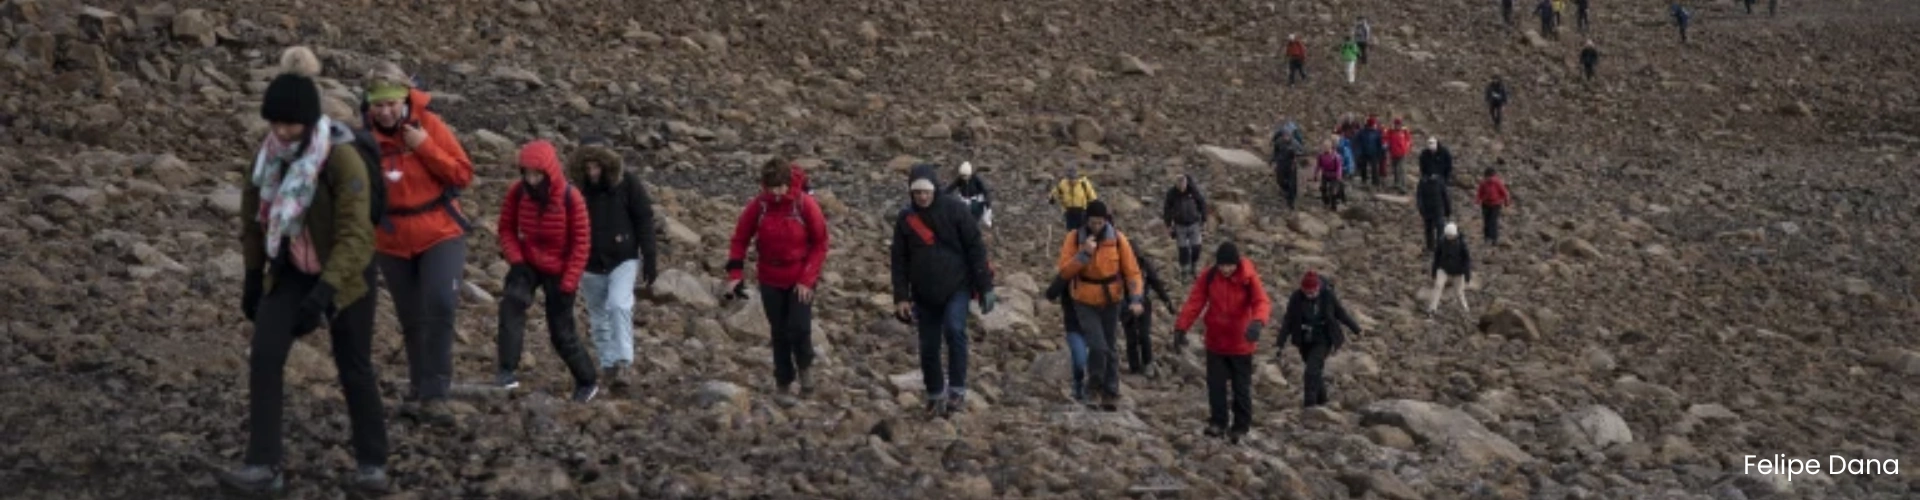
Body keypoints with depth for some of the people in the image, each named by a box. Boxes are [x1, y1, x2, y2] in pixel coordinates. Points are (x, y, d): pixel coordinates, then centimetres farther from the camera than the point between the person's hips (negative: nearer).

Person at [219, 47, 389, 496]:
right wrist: (252, 277, 10)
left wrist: (325, 290, -39)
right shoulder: (269, 155, -6)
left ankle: (372, 464, 20)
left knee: (354, 368, 5)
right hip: (290, 273, 5)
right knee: (264, 357, -9)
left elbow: (354, 234, -29)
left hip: (344, 275, -5)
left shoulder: (342, 159, -26)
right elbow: (253, 215, 8)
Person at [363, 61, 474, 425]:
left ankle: (433, 395, -18)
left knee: (440, 306, -20)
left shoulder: (429, 124, -9)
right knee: (411, 321, 10)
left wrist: (425, 147, -21)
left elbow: (464, 175, -11)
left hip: (440, 234, -2)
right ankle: (420, 392, 25)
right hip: (392, 242, 2)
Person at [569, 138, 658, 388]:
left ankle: (622, 363, -19)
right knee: (598, 317, 10)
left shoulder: (627, 184, -9)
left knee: (619, 306, -21)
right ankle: (608, 365, 23)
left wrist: (650, 259, -8)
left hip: (623, 259, -3)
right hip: (590, 264, 3)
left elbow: (644, 221, -5)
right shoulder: (578, 189, -6)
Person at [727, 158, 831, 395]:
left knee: (799, 328, -14)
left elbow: (820, 244, -6)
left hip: (800, 281, -2)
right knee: (779, 333, 8)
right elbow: (740, 239, 1)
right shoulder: (757, 206, -8)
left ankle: (804, 366, 16)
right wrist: (735, 274, -10)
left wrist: (807, 279, -12)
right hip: (770, 281, 2)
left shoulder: (805, 205, -13)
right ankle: (783, 383, 22)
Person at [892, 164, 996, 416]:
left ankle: (957, 391, -15)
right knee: (928, 347, 5)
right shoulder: (905, 219, 2)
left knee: (955, 330, -24)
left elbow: (975, 248, -5)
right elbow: (899, 260, 6)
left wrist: (985, 287, -8)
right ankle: (935, 396, 21)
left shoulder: (954, 208, -6)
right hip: (924, 293, 3)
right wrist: (901, 297, -2)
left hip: (957, 286, -3)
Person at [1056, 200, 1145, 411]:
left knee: (1109, 348, 10)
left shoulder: (1117, 239, -9)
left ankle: (1111, 393, 23)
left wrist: (1135, 299, -17)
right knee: (1098, 346, -14)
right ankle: (1096, 386, 10)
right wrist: (1084, 253, -28)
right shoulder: (1074, 238, -11)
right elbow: (1065, 271, -15)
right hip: (1085, 301, -2)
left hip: (1111, 301, 2)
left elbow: (1132, 270, -6)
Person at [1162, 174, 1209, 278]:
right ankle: (1184, 269, 18)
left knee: (1196, 247, 1)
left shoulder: (1194, 190, -15)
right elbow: (1167, 209, -3)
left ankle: (1194, 267, 21)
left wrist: (1203, 219, 5)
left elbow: (1202, 203, -1)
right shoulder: (1171, 193, -14)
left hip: (1194, 224, 0)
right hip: (1180, 225, 0)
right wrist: (1168, 224, -1)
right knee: (1183, 248, 3)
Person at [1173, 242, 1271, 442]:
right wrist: (1181, 327, -16)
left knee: (1241, 387, 9)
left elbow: (1262, 301, -27)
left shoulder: (1248, 278, -16)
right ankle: (1217, 422, 20)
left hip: (1241, 343, -2)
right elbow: (1194, 302, -8)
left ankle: (1241, 425, 21)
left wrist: (1257, 322, -48)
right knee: (1215, 384, 7)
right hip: (1215, 342, 2)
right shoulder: (1209, 277, -8)